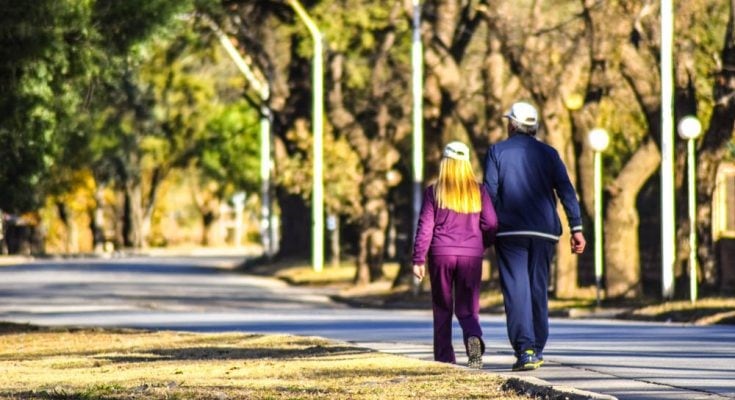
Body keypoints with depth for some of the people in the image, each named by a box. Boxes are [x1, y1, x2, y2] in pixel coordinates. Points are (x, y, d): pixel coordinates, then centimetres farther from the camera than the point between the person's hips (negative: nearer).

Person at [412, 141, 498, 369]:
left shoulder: (434, 192, -1)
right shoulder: (478, 191, 4)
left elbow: (425, 227, -3)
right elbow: (491, 224, 2)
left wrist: (418, 259, 0)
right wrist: (482, 245, 21)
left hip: (441, 255, -1)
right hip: (471, 255, 1)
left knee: (442, 309, 12)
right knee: (468, 308, 5)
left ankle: (444, 358, 9)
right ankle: (473, 336, -27)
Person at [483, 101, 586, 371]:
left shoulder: (497, 152, 3)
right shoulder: (548, 154, 9)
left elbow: (489, 193, -3)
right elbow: (566, 191, 1)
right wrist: (576, 228, -1)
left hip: (510, 232, -3)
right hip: (545, 232, 3)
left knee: (516, 290, -7)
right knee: (539, 289, 13)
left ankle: (525, 349, -20)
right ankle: (537, 350, 17)